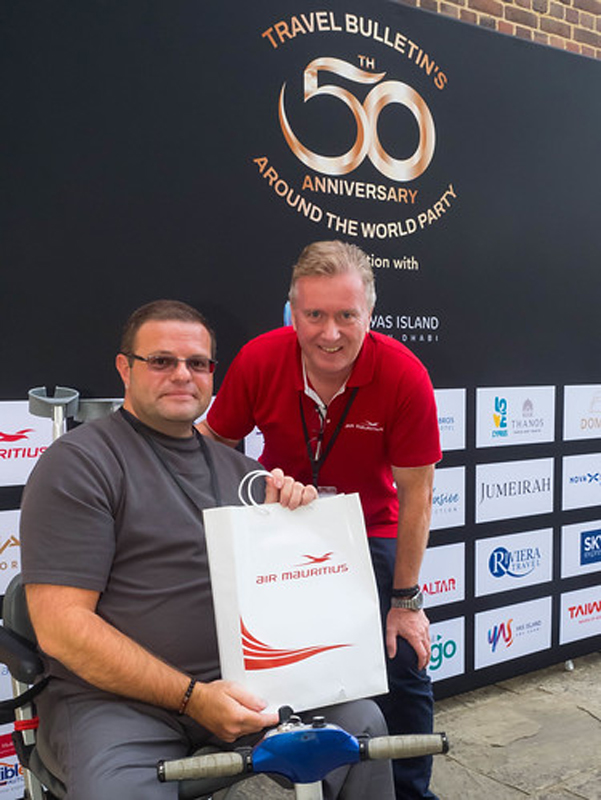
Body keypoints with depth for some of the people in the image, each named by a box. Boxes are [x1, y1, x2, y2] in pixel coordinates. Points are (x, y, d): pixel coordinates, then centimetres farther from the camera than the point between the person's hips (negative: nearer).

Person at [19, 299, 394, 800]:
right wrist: (192, 697, -18)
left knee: (363, 721, -13)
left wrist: (290, 512, -3)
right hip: (113, 698, -5)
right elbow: (60, 625, -13)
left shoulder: (236, 469, 14)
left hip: (238, 683, 5)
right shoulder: (80, 462, -6)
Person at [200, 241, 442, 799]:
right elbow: (211, 447, -3)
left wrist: (406, 600, -10)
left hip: (370, 532, -1)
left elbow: (416, 494, -15)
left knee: (403, 672, -1)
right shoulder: (259, 361, -20)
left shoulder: (404, 376, -24)